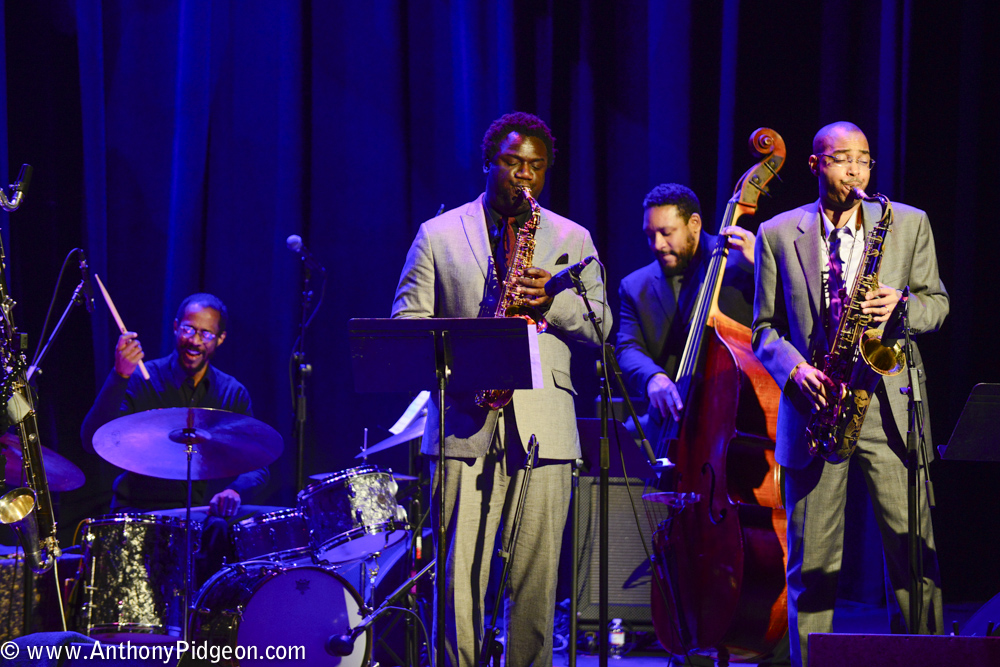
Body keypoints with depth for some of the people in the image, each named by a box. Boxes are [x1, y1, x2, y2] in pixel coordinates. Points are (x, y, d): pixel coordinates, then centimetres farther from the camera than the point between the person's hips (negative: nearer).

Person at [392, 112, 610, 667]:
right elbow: (406, 320, 5)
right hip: (463, 424, -1)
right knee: (458, 577, -5)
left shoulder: (572, 240, 16)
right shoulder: (438, 235, 12)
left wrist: (555, 301, -10)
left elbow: (600, 328, 10)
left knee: (536, 577, -2)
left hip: (542, 427, 1)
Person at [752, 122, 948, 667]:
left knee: (914, 556, -4)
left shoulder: (909, 224, 9)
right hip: (815, 405, 0)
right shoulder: (778, 234, 8)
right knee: (811, 564, 2)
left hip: (888, 407, 0)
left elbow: (937, 303, 13)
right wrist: (795, 369, -9)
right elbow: (765, 328, 10)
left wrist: (902, 306, -9)